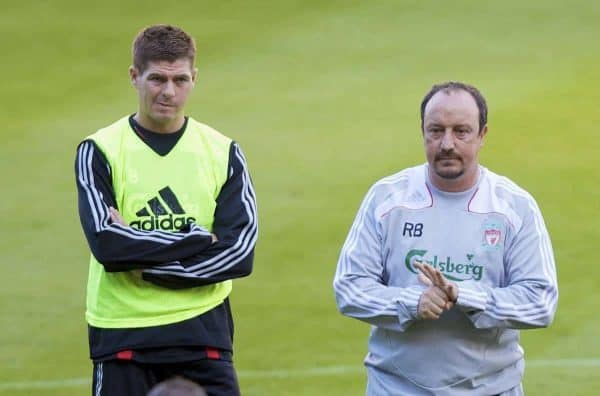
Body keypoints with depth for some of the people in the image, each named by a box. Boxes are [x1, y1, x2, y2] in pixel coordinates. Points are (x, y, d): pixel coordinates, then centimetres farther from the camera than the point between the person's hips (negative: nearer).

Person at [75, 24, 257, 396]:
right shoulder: (100, 152, 0)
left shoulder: (223, 152, 5)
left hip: (203, 331, 1)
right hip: (123, 334, -1)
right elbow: (106, 243, -15)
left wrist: (147, 264, -13)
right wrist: (199, 239, -12)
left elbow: (240, 253, -6)